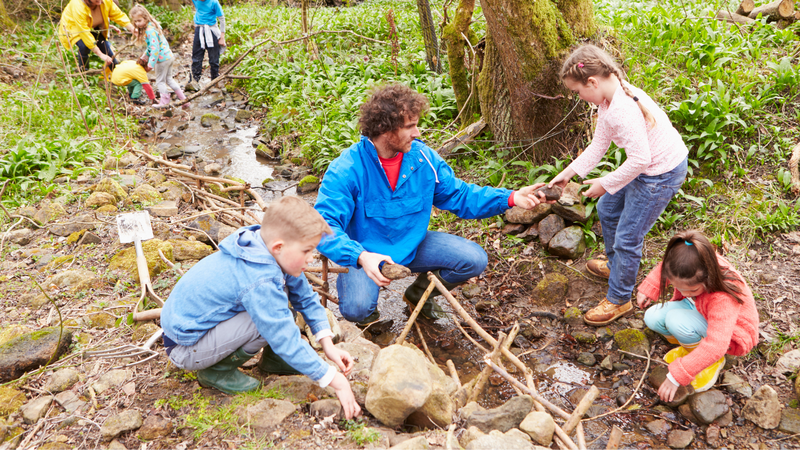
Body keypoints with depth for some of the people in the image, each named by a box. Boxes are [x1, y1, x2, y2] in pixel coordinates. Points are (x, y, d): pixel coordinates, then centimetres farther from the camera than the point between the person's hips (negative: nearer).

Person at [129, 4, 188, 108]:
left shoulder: (150, 30, -21)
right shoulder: (151, 26, 10)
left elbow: (155, 48, -26)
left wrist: (151, 64, -23)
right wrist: (144, 57, 23)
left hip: (162, 58, -10)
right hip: (169, 56, 10)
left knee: (160, 81, 6)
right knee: (169, 79, 19)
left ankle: (164, 102, 17)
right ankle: (184, 99, 19)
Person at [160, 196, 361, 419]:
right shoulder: (259, 282, -32)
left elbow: (306, 297, 4)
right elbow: (287, 340, -31)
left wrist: (328, 345, -4)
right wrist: (335, 380, -27)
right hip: (185, 348, -9)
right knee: (270, 317, -27)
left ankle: (272, 356, 8)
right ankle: (217, 371, -8)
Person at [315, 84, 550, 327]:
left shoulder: (423, 157, -7)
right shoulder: (347, 169, -24)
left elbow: (459, 195, 1)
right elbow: (325, 226, -30)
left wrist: (510, 198, -11)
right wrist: (361, 257, -49)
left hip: (412, 245, 5)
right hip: (365, 254, -5)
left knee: (475, 260, -9)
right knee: (357, 308, -32)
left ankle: (419, 292, 20)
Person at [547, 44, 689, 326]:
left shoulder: (622, 110, -31)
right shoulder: (608, 100, 0)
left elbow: (640, 159, -31)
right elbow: (599, 145, 8)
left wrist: (605, 183, -19)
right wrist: (569, 172, 5)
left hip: (661, 175, -10)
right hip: (647, 166, 11)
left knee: (627, 237, 0)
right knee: (607, 209, 25)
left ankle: (618, 300, 19)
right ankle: (615, 266, 48)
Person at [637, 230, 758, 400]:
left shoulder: (723, 298, -41)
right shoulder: (689, 266, -26)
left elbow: (715, 347, -44)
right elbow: (664, 267, 2)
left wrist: (676, 377, -43)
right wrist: (647, 289, -7)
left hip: (729, 334, -6)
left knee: (676, 319, -34)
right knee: (652, 317, -18)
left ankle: (716, 362, -7)